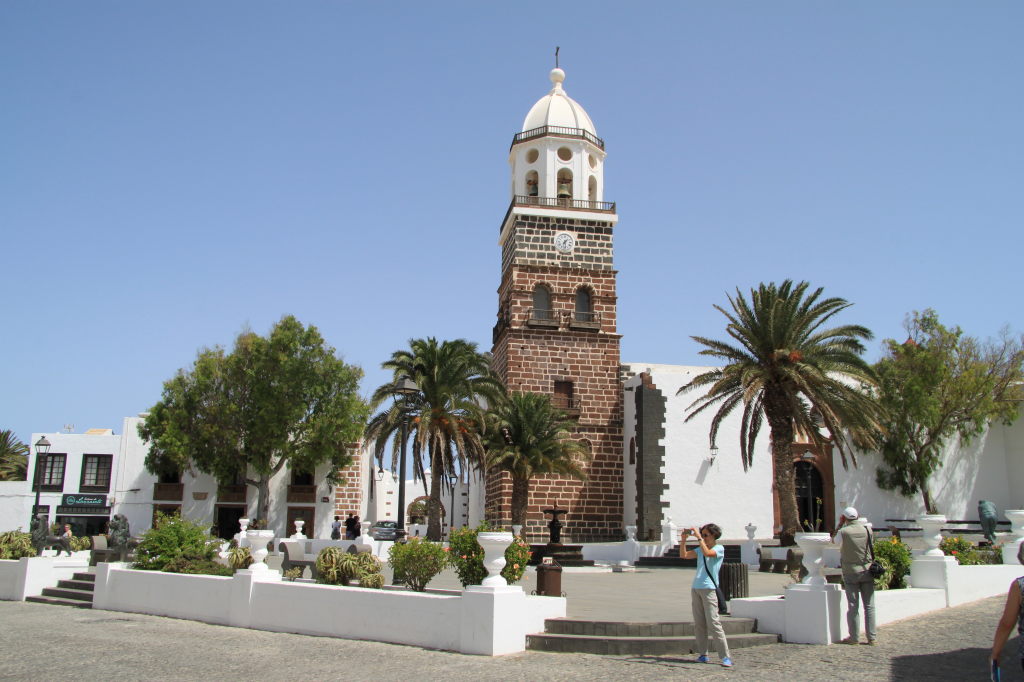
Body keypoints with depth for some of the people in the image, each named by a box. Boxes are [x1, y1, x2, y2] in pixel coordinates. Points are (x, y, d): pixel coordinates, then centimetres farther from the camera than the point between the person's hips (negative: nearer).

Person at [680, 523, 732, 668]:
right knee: (699, 624, 5)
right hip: (696, 588, 6)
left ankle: (725, 657, -7)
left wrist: (698, 537, -16)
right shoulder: (700, 549, 17)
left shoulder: (719, 548, -1)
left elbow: (707, 553, -20)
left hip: (709, 589, -6)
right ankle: (703, 655, 11)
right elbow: (684, 555, 12)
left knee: (713, 623, -10)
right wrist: (684, 539, 2)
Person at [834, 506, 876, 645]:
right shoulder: (867, 530, -3)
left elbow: (834, 540, 9)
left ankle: (854, 637, 7)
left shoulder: (843, 532, -10)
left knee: (853, 606, 4)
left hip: (850, 573, -2)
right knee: (869, 606, 6)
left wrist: (840, 524, 11)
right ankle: (872, 637, 6)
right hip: (866, 571, 2)